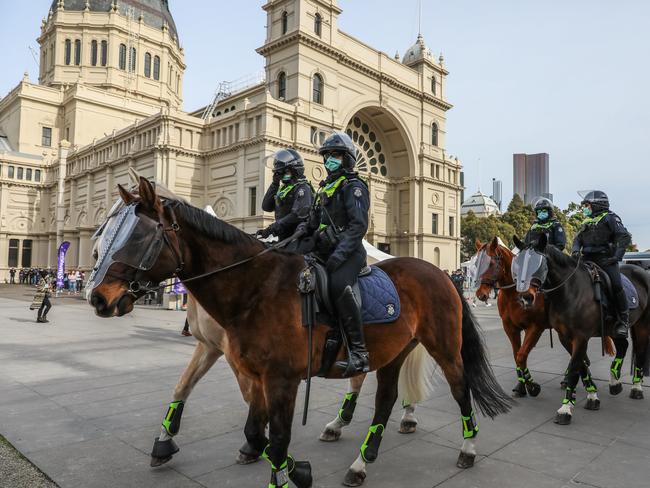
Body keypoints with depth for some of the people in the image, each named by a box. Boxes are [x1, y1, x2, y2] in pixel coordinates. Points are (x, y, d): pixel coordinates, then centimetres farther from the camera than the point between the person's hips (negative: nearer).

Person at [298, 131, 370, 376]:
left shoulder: (354, 186, -2)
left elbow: (358, 225, -14)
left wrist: (339, 255, -23)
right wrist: (303, 230, 6)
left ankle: (359, 352, -31)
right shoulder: (325, 187, 24)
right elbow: (315, 221, 28)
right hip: (324, 250, 9)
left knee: (339, 285, -34)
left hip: (349, 251, -9)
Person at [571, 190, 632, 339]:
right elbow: (578, 239, 20)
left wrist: (617, 256, -16)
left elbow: (625, 237, -6)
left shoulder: (610, 218, 1)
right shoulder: (586, 222, 20)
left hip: (606, 260, -6)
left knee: (616, 285, -19)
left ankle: (624, 320, -6)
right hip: (587, 260, 6)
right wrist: (575, 250, -3)